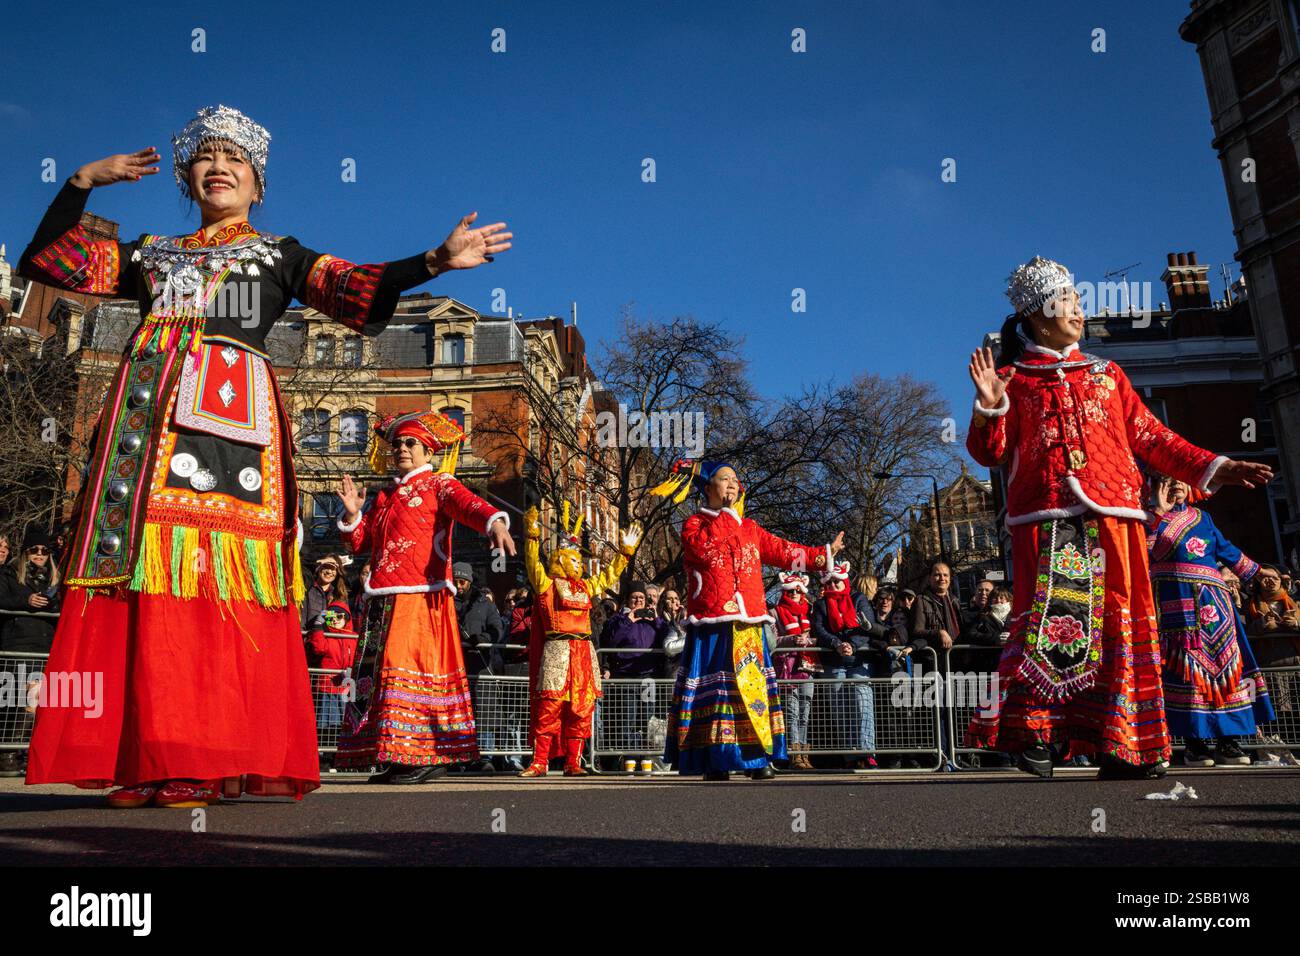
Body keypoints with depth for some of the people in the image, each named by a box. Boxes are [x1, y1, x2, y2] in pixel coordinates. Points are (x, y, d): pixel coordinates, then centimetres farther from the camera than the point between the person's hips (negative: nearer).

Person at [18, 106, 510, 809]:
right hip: (145, 414, 4)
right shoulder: (150, 253, 28)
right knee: (142, 572, -6)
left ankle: (208, 760, -11)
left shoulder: (279, 254, 20)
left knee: (217, 578, -13)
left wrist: (436, 259, -7)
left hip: (227, 412, -3)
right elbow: (48, 260, 28)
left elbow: (357, 289, 6)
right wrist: (83, 182, 22)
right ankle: (143, 761, -4)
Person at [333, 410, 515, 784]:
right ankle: (394, 756, 14)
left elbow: (468, 504, -18)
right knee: (381, 668, 7)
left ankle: (423, 756, -9)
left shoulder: (438, 484, 3)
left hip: (422, 597, -7)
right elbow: (359, 542, 25)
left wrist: (496, 522, -39)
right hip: (385, 598, 8)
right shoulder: (385, 496, 24)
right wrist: (353, 514, 6)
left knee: (410, 668, -13)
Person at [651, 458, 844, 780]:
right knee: (714, 689, -5)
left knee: (752, 685, 1)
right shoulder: (695, 524, 6)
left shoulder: (749, 527, 20)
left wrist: (822, 555, 15)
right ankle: (714, 760, -1)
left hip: (748, 625, 4)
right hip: (712, 624, -4)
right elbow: (705, 549, -15)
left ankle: (758, 757, 5)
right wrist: (725, 514, -8)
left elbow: (782, 551, 18)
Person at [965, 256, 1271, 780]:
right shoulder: (1014, 380, 13)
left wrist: (1209, 466, 17)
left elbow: (1150, 436, 24)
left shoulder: (1106, 375, 25)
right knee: (1052, 614, -16)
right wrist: (990, 408, -12)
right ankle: (1032, 732, -12)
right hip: (1047, 517, -4)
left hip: (1113, 514, 4)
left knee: (1120, 618, -1)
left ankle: (1120, 746, 3)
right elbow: (990, 451, 5)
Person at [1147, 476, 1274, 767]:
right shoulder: (1152, 518, 6)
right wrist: (1159, 512, -10)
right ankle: (1193, 742, -6)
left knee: (1223, 661, -1)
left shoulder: (1202, 517, 21)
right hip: (1176, 603, -5)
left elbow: (1226, 549, 29)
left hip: (1212, 599, 5)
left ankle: (1227, 741, 4)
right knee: (1186, 666, -9)